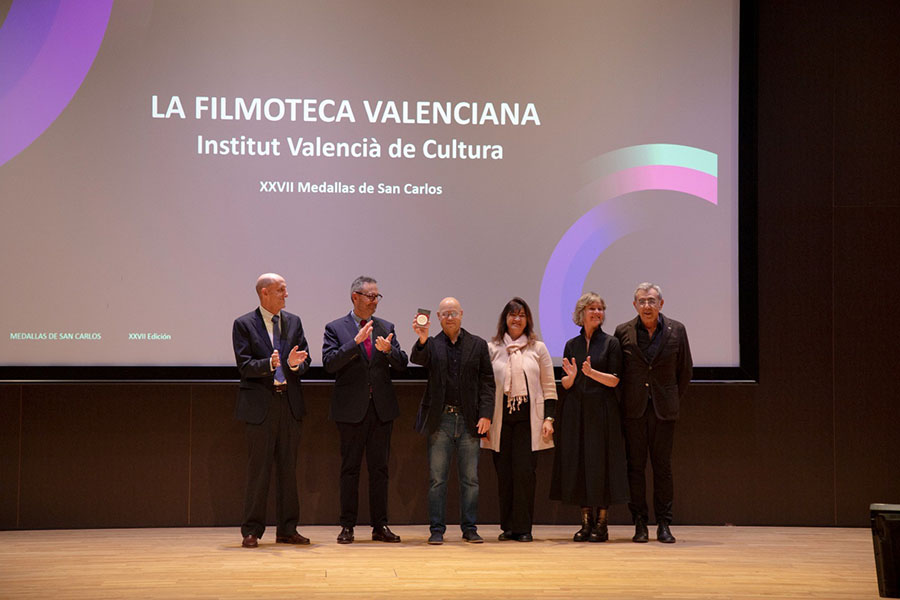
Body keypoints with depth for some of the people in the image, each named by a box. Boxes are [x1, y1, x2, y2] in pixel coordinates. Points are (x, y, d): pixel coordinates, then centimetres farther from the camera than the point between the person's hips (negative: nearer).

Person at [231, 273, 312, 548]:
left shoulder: (293, 322, 12)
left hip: (289, 402, 4)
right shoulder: (244, 324, -1)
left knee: (288, 468, 8)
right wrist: (270, 364, -27)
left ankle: (287, 530, 14)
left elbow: (305, 361, 7)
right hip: (260, 404, -4)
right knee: (258, 469, -2)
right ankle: (252, 531, 5)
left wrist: (295, 363, -16)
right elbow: (245, 366, -10)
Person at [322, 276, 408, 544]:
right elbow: (329, 363, -12)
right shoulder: (336, 328, 0)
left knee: (380, 468, 6)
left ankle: (380, 525, 12)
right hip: (351, 409, -3)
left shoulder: (386, 328, 11)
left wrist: (389, 350, -15)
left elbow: (402, 364, 6)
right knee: (350, 468, 2)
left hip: (382, 408, 3)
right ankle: (347, 526, 8)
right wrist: (356, 341, -21)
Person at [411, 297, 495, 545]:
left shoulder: (478, 345, 9)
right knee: (437, 478, 1)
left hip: (469, 421, 1)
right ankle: (437, 529, 7)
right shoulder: (431, 345, 6)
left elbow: (487, 382, 6)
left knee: (470, 478, 5)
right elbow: (417, 359, -14)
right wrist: (421, 340, -34)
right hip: (440, 420, -1)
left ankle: (469, 528, 13)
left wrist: (486, 414, -4)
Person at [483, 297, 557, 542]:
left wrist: (549, 418, 0)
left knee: (524, 472, -8)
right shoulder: (492, 348, 10)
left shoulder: (538, 348, 10)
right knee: (504, 474, 0)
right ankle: (508, 527, 10)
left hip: (529, 419, -1)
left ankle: (523, 528, 0)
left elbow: (549, 387, 10)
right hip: (501, 419, 1)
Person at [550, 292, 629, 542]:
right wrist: (572, 375, -13)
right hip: (575, 411, 3)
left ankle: (601, 524, 3)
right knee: (578, 464, 2)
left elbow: (614, 380, -5)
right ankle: (586, 523, 11)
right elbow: (565, 384, 9)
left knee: (600, 464, -4)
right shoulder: (571, 345, 10)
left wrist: (592, 372, -21)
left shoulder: (610, 343, 1)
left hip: (601, 411, -3)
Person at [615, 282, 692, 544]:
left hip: (663, 409, 0)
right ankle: (640, 524, 8)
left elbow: (685, 369, 10)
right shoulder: (623, 332, 1)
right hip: (633, 409, 0)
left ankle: (664, 525, 8)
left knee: (663, 466, 2)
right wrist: (625, 399, 7)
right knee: (635, 466, 2)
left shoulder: (676, 331, 1)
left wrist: (673, 399, 10)